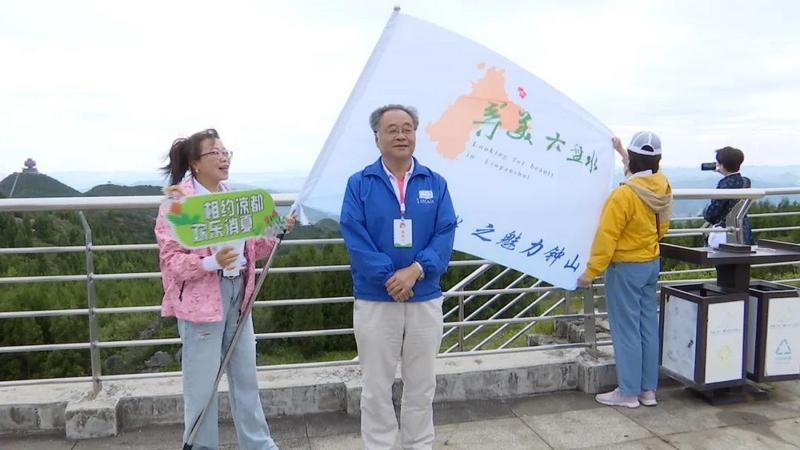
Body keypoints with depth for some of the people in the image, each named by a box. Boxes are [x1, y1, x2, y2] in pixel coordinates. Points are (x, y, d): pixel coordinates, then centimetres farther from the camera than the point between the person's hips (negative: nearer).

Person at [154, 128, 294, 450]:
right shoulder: (177, 202, -9)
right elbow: (170, 260, -13)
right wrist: (212, 262, -28)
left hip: (238, 293, 7)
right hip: (200, 298, -7)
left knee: (246, 376, 15)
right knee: (202, 383, 2)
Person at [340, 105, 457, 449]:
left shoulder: (435, 183, 5)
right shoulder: (359, 184, -1)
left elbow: (445, 234, -4)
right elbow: (354, 237, -9)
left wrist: (416, 270, -19)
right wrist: (389, 276, -18)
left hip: (426, 299, 2)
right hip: (374, 300, -2)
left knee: (422, 384, 14)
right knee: (376, 387, 8)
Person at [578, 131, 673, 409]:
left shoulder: (624, 194, -24)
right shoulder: (662, 187, -3)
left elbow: (607, 238, -22)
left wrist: (591, 272, -15)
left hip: (626, 268, -7)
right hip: (651, 263, 8)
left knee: (626, 331, 0)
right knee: (648, 328, 12)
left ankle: (628, 393, 9)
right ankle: (648, 389, 21)